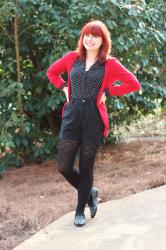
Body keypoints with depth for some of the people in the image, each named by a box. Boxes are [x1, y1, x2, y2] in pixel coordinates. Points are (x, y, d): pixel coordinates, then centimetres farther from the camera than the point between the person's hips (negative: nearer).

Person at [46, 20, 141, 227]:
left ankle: (80, 211, 23)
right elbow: (52, 72, 22)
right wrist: (64, 88, 7)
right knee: (64, 166, -1)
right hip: (72, 116, 3)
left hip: (94, 118, -2)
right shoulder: (72, 58, 7)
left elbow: (134, 84, 0)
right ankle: (90, 192, 27)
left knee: (86, 167, 6)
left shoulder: (110, 64, -1)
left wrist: (108, 92, -5)